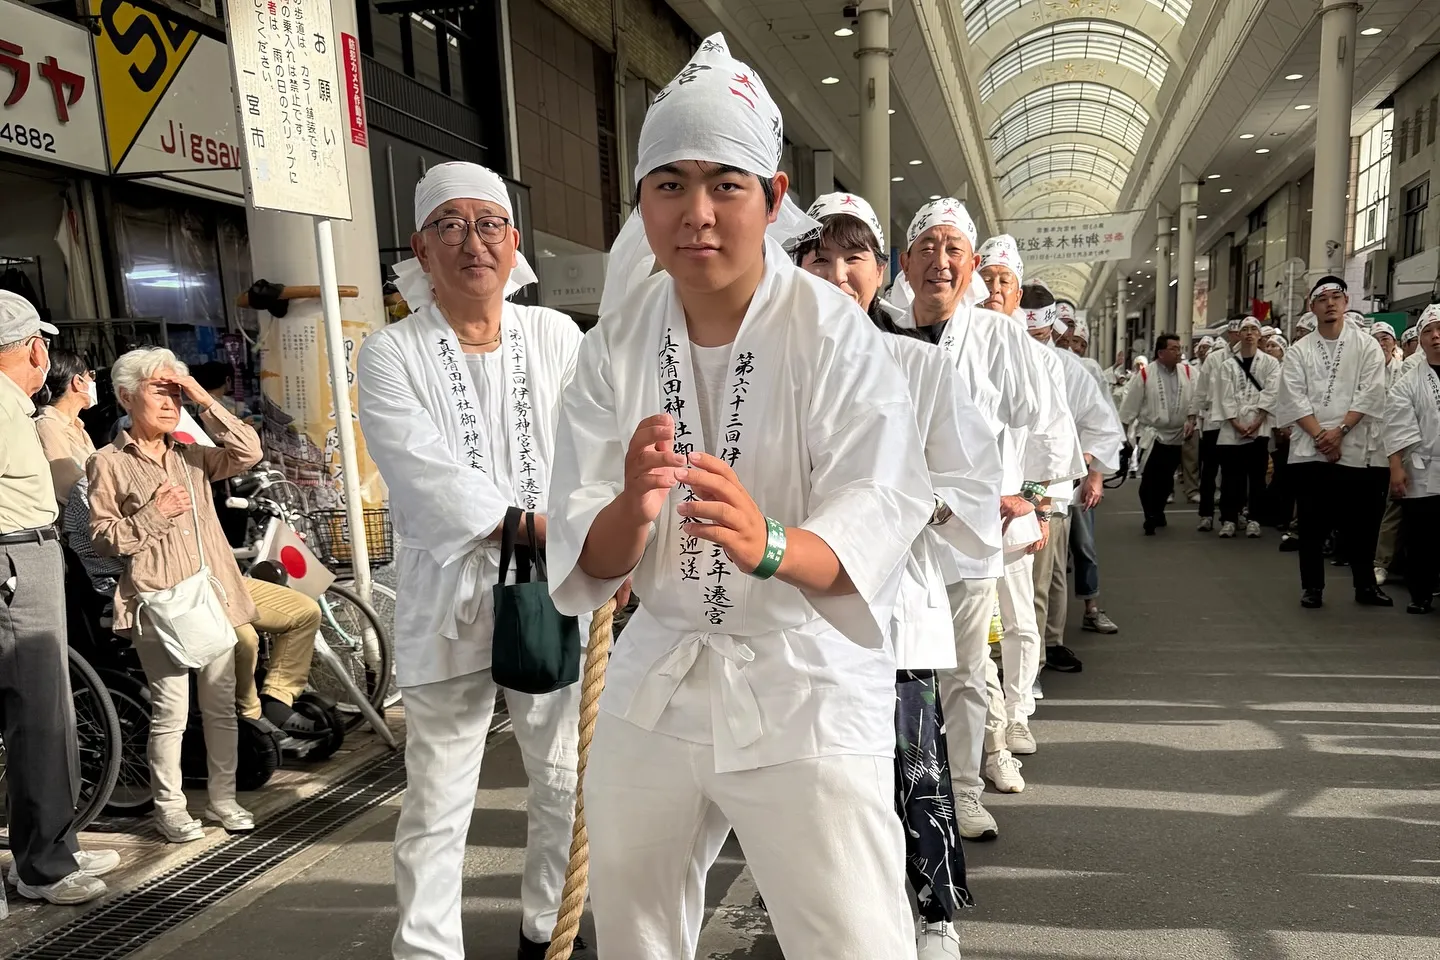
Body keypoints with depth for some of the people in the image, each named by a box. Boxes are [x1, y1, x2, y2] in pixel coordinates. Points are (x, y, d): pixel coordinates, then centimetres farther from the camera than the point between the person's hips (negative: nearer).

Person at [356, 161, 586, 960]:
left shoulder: (557, 337, 6)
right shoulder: (390, 355, -1)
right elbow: (425, 474, -14)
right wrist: (535, 526, -18)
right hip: (450, 601, -3)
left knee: (565, 781, 16)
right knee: (437, 804, 5)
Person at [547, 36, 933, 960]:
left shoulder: (835, 333, -14)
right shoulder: (616, 344, -3)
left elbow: (879, 520, -20)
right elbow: (590, 556, -8)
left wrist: (768, 544, -41)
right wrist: (633, 510, -31)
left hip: (807, 686, -4)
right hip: (657, 680, 5)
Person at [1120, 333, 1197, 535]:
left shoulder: (1187, 372, 4)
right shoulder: (1145, 374, -7)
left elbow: (1193, 398, 5)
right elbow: (1130, 404, -4)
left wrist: (1190, 420, -9)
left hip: (1176, 435, 4)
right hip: (1151, 434, -3)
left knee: (1166, 480, 12)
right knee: (1149, 479, -9)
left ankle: (1158, 512, 31)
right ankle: (1150, 518, -1)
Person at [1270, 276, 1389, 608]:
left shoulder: (1366, 345, 5)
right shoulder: (1299, 351, 6)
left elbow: (1369, 395, -4)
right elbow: (1294, 399, -2)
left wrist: (1339, 431, -13)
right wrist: (1320, 435, -12)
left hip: (1352, 448, 0)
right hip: (1308, 449, 1)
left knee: (1358, 522, 3)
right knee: (1312, 522, 4)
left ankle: (1366, 585, 17)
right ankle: (1312, 587, 14)